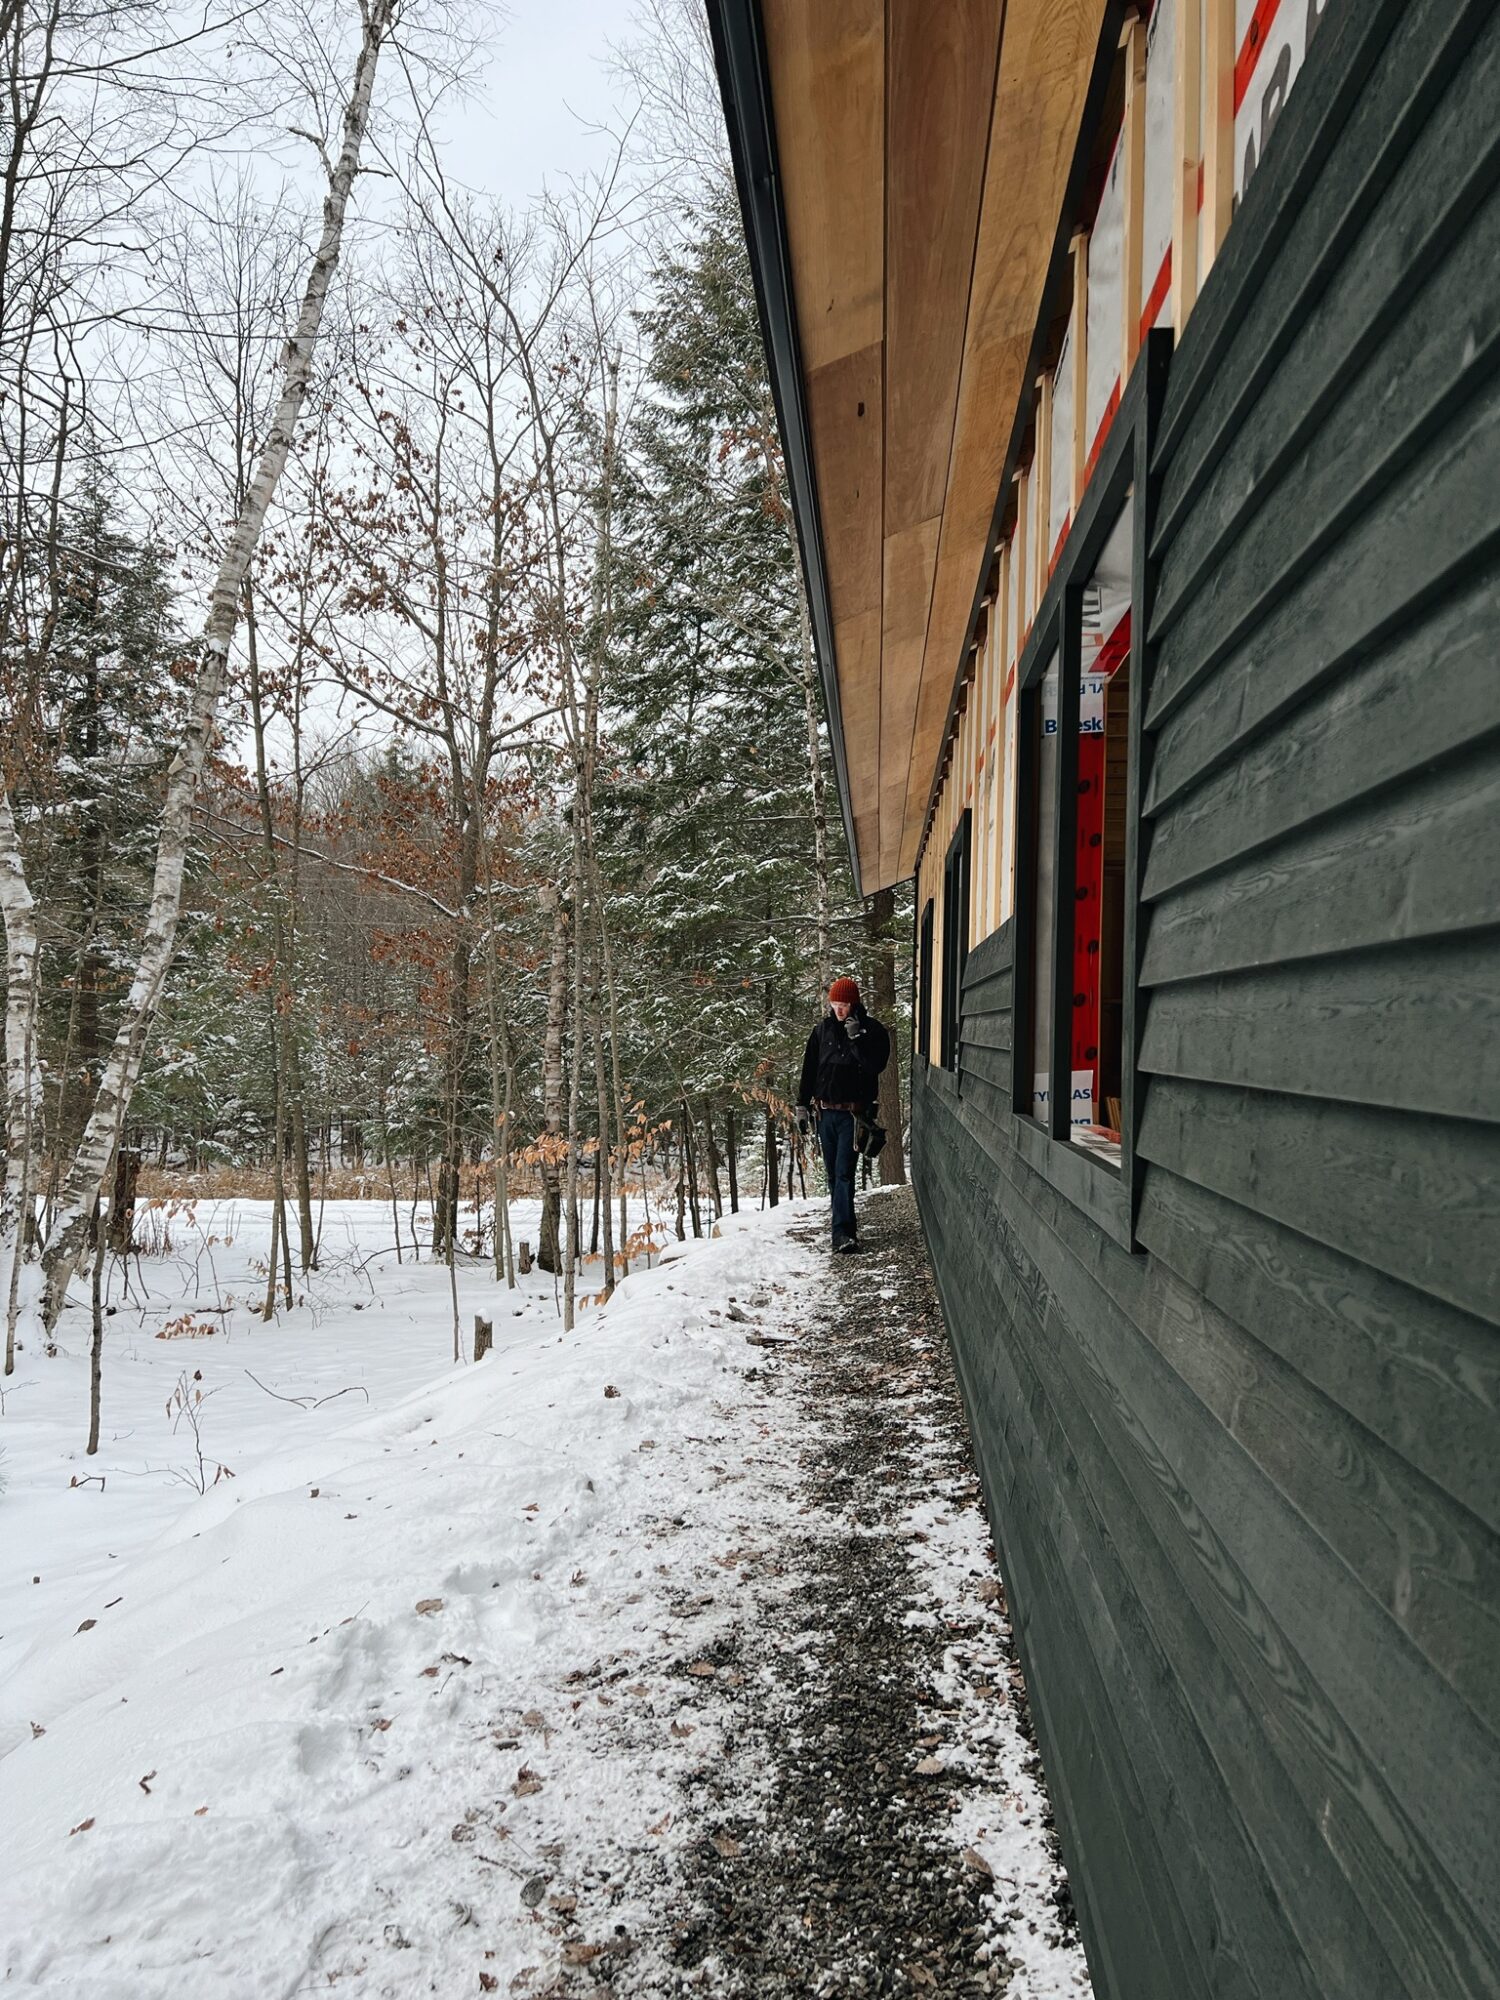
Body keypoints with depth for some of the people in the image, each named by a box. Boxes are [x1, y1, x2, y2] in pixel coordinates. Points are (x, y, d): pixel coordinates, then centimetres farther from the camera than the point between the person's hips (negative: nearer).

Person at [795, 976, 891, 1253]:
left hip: (853, 1113, -5)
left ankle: (843, 1232, -14)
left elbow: (876, 1066, -16)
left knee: (844, 1172, -11)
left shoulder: (871, 1030, -4)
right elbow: (809, 1070, 10)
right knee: (832, 1172, 10)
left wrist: (857, 1038, -21)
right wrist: (802, 1106, 8)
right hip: (825, 1112, 5)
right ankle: (843, 1227, 20)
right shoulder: (823, 1029, 7)